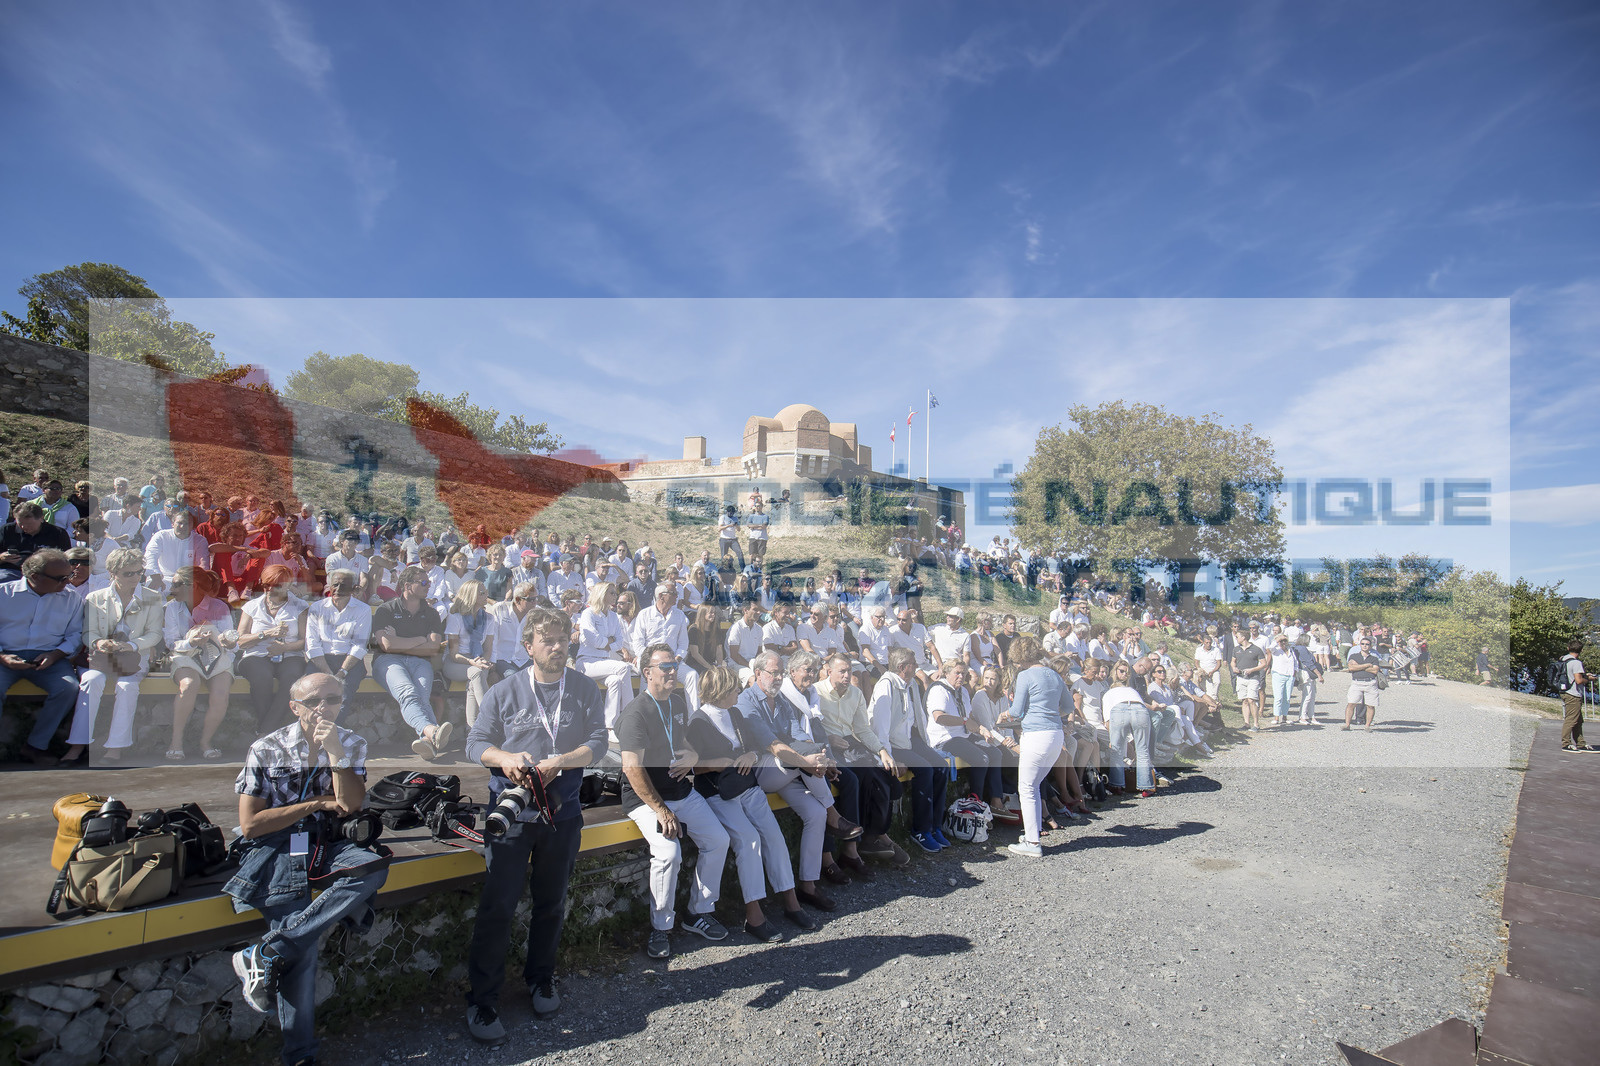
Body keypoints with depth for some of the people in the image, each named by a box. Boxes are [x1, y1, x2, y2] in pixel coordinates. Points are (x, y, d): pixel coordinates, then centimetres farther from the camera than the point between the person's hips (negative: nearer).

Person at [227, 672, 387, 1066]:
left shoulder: (352, 745, 5)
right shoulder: (266, 750, -2)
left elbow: (350, 805, -7)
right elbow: (250, 824, -4)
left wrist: (334, 750, -15)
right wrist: (318, 803, -8)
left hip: (325, 844, 3)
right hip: (274, 847, -3)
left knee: (374, 867, -29)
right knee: (303, 945, -21)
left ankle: (267, 952, -27)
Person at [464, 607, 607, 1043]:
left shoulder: (584, 689, 1)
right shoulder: (504, 691, -1)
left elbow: (598, 742, -4)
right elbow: (476, 743, 1)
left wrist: (557, 763, -19)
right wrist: (505, 758, -20)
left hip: (562, 809, 2)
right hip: (511, 810, -2)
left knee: (551, 901, 15)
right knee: (498, 905, -2)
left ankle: (540, 978, 36)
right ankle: (481, 999, 14)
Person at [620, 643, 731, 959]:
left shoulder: (679, 703, 9)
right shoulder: (636, 711, -15)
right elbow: (632, 769, -21)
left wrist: (692, 756, 1)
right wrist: (661, 810, -23)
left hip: (682, 790, 7)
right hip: (646, 796, -7)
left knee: (718, 839, -8)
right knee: (668, 851, -27)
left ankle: (699, 912, 10)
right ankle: (661, 927, -5)